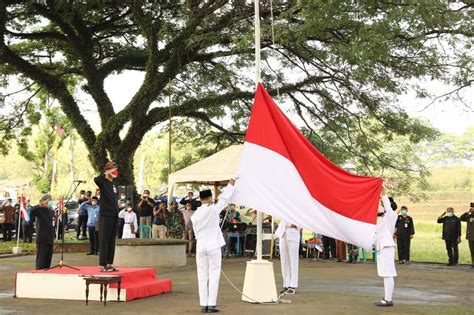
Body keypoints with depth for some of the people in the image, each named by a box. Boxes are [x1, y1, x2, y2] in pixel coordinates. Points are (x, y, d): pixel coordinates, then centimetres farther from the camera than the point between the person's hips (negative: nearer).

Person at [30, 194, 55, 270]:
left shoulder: (50, 211, 14)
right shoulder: (40, 210, -9)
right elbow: (32, 211, -29)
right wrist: (42, 204, -27)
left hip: (49, 240, 7)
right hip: (42, 240, -7)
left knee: (48, 261, 11)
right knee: (41, 261, -6)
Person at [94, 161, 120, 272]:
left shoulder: (114, 183, 15)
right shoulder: (103, 182, -8)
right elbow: (96, 179, -32)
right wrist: (107, 173, -21)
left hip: (114, 215, 7)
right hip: (105, 215, -7)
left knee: (112, 241, 11)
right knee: (104, 241, -3)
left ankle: (109, 263, 17)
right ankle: (103, 265, 0)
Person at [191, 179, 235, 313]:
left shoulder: (195, 215, 5)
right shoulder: (213, 209, -8)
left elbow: (196, 231, 12)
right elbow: (224, 199, 4)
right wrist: (230, 185, 17)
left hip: (200, 246, 4)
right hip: (213, 246, -4)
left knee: (202, 276, 6)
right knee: (214, 276, 0)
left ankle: (203, 305, 7)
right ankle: (211, 305, -2)